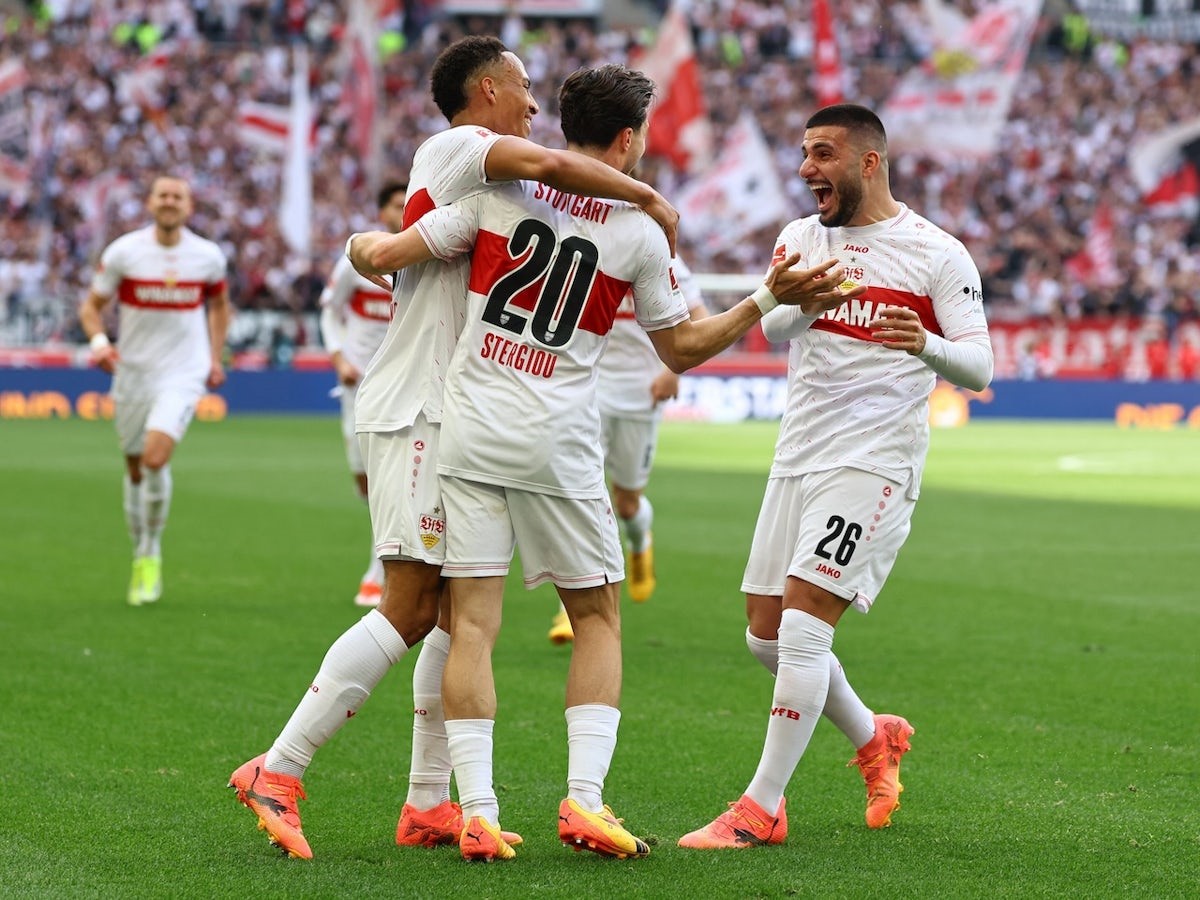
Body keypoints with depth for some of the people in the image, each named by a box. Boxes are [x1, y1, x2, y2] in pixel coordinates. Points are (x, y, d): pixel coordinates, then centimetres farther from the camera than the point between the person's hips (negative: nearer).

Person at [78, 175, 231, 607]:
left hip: (183, 373, -2)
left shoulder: (208, 256, -2)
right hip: (132, 372, 2)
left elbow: (218, 303, 18)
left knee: (156, 456, -21)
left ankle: (152, 555, -4)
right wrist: (99, 340, -19)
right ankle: (141, 558, 28)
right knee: (135, 468, 9)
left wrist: (215, 357, 12)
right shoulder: (123, 252, -6)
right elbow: (92, 305, 1)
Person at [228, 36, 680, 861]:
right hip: (417, 414, -10)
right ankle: (277, 773, -13)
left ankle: (429, 805, 7)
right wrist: (647, 197, -14)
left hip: (453, 420, 10)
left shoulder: (478, 179, 23)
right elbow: (548, 164, -25)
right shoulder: (452, 147, -7)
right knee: (410, 610, -15)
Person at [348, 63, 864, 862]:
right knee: (598, 616, 13)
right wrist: (769, 299, 17)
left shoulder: (501, 191, 0)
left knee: (472, 622, 2)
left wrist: (361, 245, 23)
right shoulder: (640, 234, -1)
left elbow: (383, 256, 0)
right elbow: (682, 348, 11)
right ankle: (584, 798, 0)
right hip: (558, 449, -1)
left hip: (469, 435, 1)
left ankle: (477, 813, -5)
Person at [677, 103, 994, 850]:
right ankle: (875, 739, 35)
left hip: (874, 463, -7)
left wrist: (928, 346, -32)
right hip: (798, 456, 7)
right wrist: (787, 295, -30)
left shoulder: (938, 254, -4)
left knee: (801, 626, -16)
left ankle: (762, 810, -9)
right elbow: (773, 327, -6)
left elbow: (978, 368, -10)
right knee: (767, 637, 11)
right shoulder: (803, 238, 10)